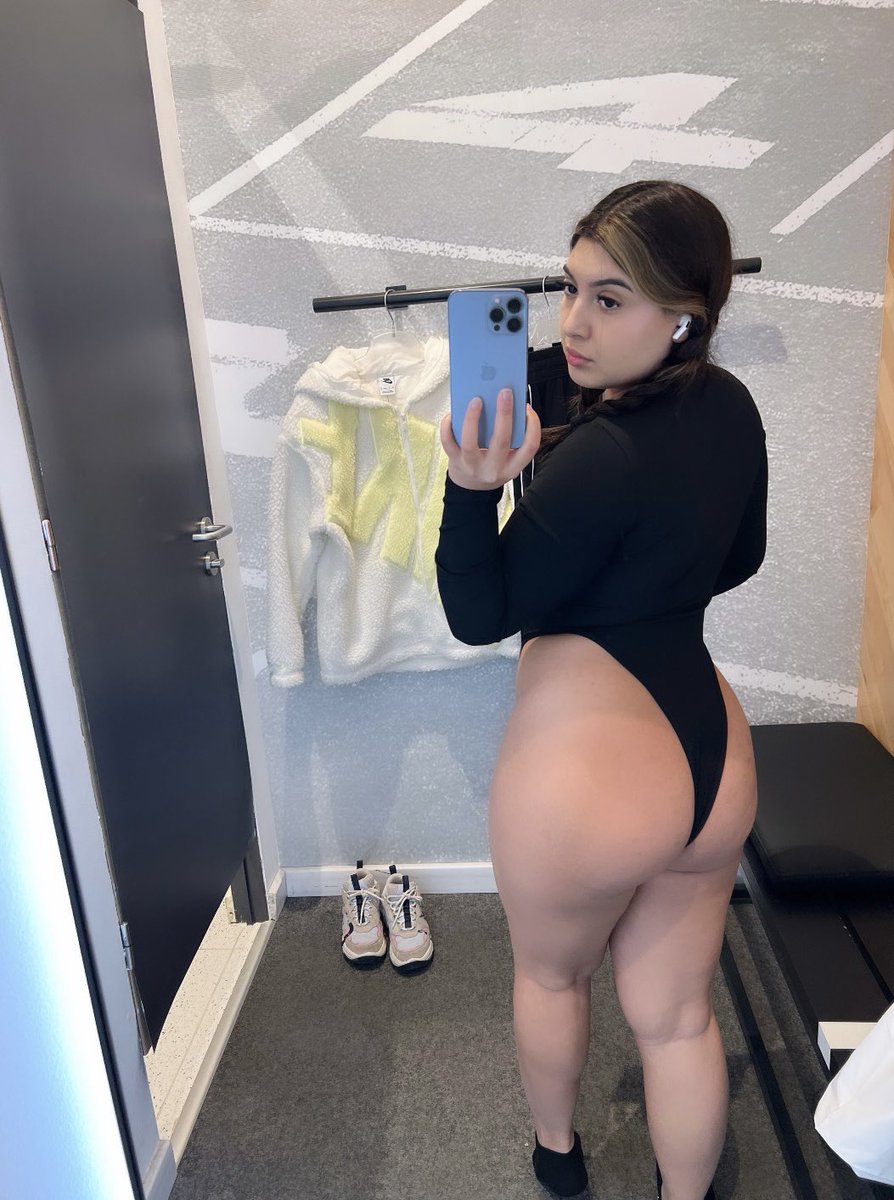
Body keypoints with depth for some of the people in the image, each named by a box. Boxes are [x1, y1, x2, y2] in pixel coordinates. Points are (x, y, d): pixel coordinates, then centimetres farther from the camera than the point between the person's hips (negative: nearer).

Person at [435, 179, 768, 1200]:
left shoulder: (602, 457, -26)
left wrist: (472, 486, -31)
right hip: (711, 758, 6)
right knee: (676, 1017, 22)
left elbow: (478, 616, -17)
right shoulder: (731, 408, -2)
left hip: (586, 779, -6)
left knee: (550, 975, 26)